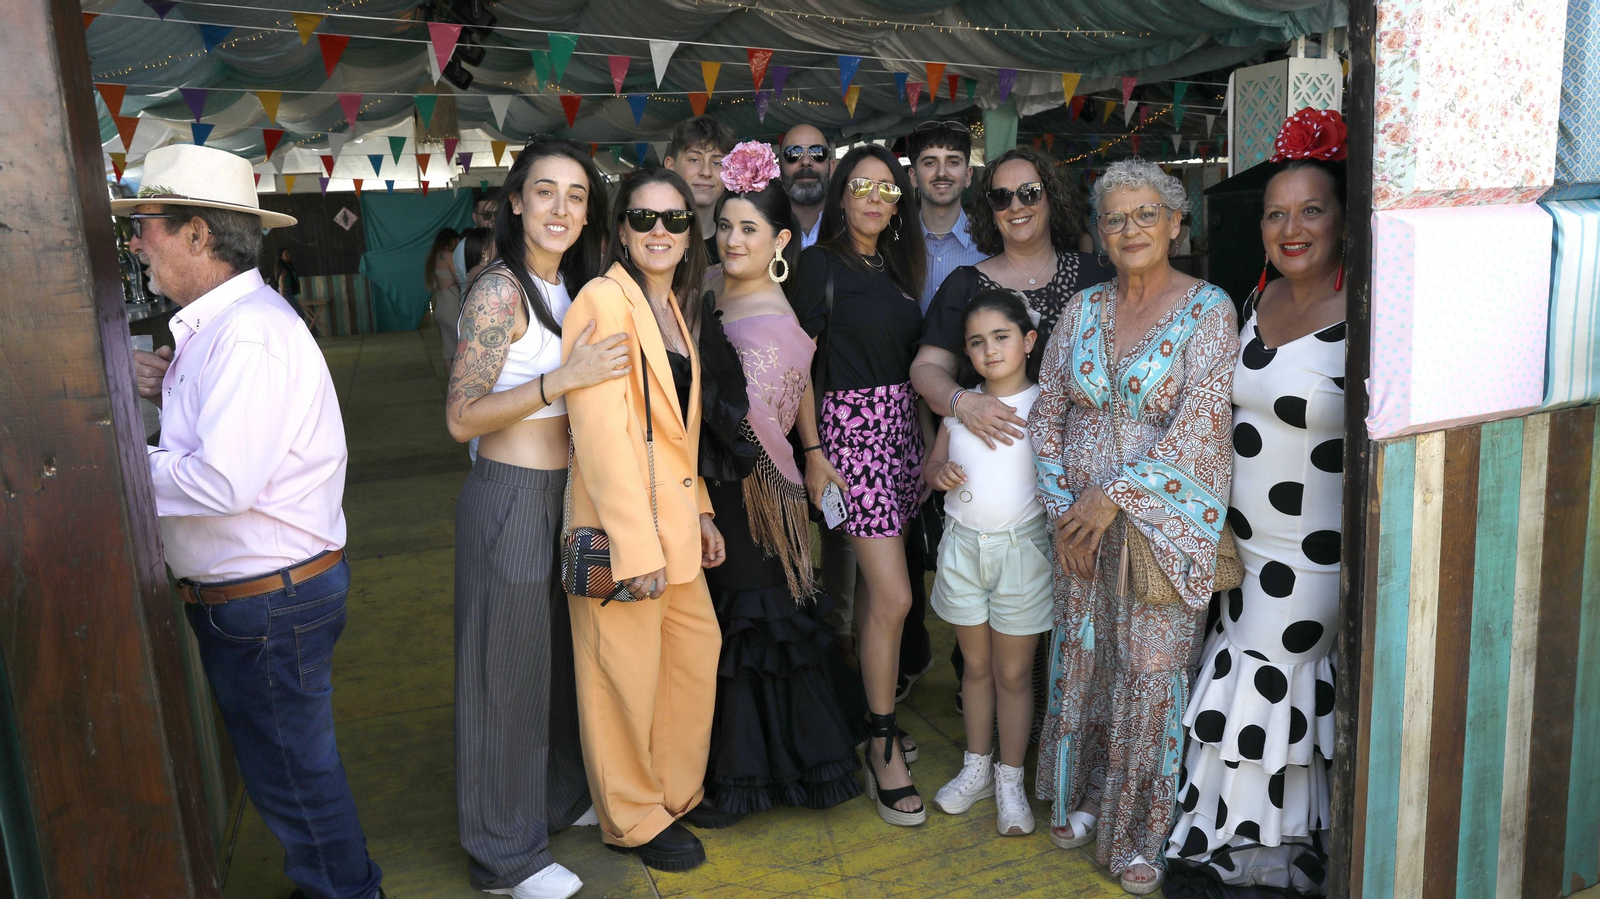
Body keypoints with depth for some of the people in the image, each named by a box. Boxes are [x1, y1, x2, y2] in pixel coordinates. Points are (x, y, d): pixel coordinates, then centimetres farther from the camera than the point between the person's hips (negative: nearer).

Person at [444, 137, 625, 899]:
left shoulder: (573, 288, 9)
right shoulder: (499, 290, -15)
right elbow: (461, 417, -20)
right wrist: (563, 379, -26)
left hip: (566, 491, 8)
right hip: (510, 495, -8)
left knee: (563, 654, 20)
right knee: (508, 667, 5)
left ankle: (561, 797, 41)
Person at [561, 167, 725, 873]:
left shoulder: (673, 309, 14)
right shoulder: (604, 303, -14)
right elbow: (602, 435, -20)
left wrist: (699, 512, 13)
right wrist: (638, 546, -22)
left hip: (673, 517, 9)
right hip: (622, 526, -9)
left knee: (697, 649, 16)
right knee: (628, 672, 5)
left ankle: (676, 793, 37)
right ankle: (634, 820, 26)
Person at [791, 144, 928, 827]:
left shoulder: (897, 265, 14)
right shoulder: (823, 263, -6)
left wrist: (931, 438, 14)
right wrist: (812, 451, -12)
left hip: (902, 425, 6)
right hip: (850, 426, -6)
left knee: (872, 585, 11)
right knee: (893, 597, -9)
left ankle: (866, 711, 25)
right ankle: (883, 748, 4)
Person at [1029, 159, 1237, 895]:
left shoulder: (1208, 309, -7)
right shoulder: (1082, 310, 6)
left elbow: (1199, 426, -15)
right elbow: (1047, 413, 6)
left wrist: (1116, 495, -17)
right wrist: (1063, 508, -3)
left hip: (1164, 524, -4)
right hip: (1082, 520, 4)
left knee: (1152, 673, 3)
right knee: (1081, 658, 13)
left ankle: (1141, 833, 21)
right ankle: (1081, 798, 34)